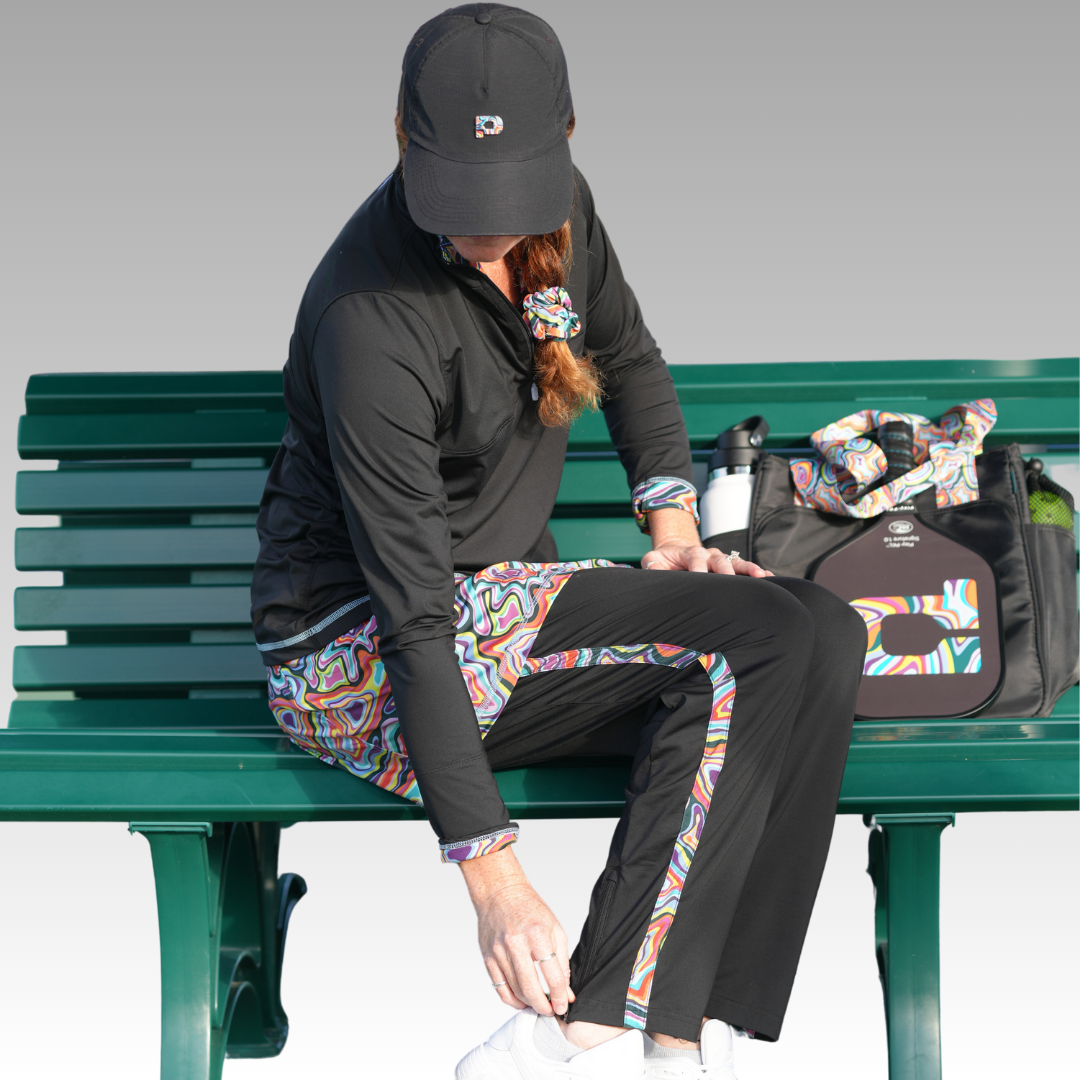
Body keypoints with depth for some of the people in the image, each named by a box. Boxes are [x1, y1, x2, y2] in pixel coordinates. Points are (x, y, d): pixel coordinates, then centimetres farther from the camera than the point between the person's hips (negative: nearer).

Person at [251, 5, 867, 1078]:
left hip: (501, 587, 8)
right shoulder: (376, 323, -27)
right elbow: (415, 622, -27)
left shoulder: (557, 206, -4)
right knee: (730, 669, -27)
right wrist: (492, 875, -28)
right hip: (359, 650, -8)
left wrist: (673, 530, 3)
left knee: (815, 637, -16)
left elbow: (628, 356, 18)